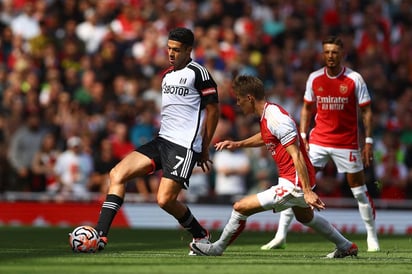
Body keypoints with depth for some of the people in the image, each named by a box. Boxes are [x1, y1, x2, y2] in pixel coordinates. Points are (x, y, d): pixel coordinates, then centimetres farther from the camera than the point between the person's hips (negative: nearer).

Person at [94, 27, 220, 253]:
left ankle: (201, 236, 11)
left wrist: (204, 148, -5)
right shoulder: (166, 75, 18)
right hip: (162, 141, 8)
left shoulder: (197, 73, -7)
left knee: (165, 200, -15)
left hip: (184, 147, -8)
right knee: (117, 174, -7)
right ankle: (100, 236, -12)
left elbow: (213, 109, -6)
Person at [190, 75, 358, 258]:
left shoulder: (276, 119, -23)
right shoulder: (267, 114, 7)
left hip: (293, 184, -11)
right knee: (305, 217, 36)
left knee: (240, 207, -8)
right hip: (298, 182, 11)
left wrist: (307, 191, -27)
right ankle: (346, 247, 50)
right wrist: (238, 144, 21)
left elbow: (297, 156, -25)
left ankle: (217, 248, 11)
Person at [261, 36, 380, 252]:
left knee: (359, 190, 3)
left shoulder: (354, 79, -6)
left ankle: (372, 237, 17)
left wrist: (368, 141, -6)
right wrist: (303, 135, 5)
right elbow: (307, 108, 14)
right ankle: (280, 236, -4)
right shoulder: (314, 78, 2)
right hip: (318, 140, 2)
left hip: (347, 143, -2)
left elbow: (366, 111, -1)